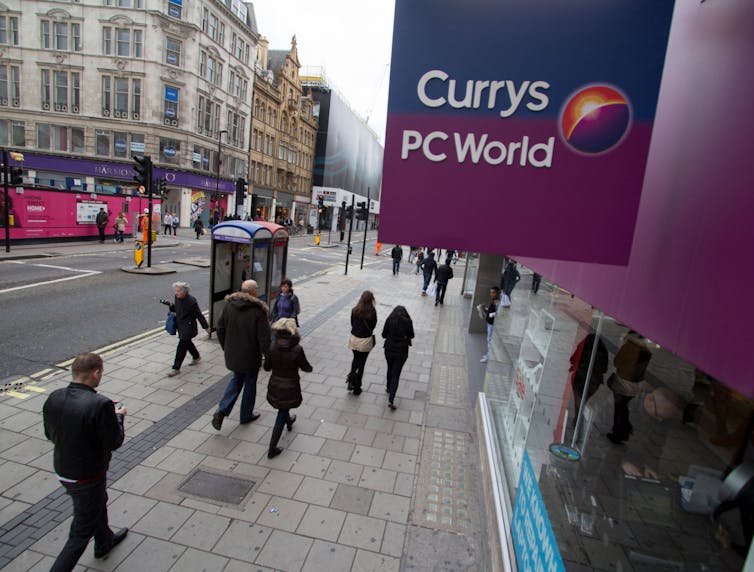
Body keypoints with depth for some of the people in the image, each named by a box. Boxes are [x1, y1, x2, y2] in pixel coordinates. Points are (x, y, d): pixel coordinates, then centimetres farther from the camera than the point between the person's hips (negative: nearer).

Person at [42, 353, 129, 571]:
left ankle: (105, 542, 56)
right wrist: (118, 416, -7)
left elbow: (50, 434, 4)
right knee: (81, 532, 12)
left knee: (99, 502, 33)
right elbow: (114, 442, -22)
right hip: (87, 477, -8)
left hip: (62, 471, 8)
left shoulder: (54, 398, -11)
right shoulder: (100, 405, -32)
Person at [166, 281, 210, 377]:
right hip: (180, 325, 8)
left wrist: (206, 327, -9)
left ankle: (176, 368, 3)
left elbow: (199, 315, -16)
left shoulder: (191, 301, -23)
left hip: (188, 327, -8)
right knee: (187, 342, 23)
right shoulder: (177, 297, 0)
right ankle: (196, 357, 46)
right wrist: (171, 306, -8)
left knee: (181, 346, -6)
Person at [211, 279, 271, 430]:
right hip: (251, 356, -5)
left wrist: (226, 348, 17)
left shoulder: (229, 305, -4)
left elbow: (220, 328, 4)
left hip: (232, 354, 5)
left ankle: (222, 410, 10)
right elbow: (264, 337, -19)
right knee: (250, 383, 15)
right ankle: (246, 415, 30)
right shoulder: (258, 310, -20)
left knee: (236, 379, 24)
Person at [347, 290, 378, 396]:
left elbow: (352, 323, 2)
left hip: (354, 338, 2)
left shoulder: (355, 310, -9)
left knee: (356, 359, 25)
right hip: (366, 340, -2)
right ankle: (357, 388, 18)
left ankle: (351, 379, 5)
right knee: (362, 363, 12)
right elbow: (373, 325, -2)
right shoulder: (372, 312, -15)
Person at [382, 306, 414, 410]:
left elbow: (384, 334, -1)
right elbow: (411, 336, 2)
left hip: (389, 350, 2)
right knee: (396, 374, 1)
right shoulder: (408, 321, -8)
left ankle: (389, 388, 46)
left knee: (390, 369, 26)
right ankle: (391, 400, -6)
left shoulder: (389, 320, -7)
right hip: (401, 352, -1)